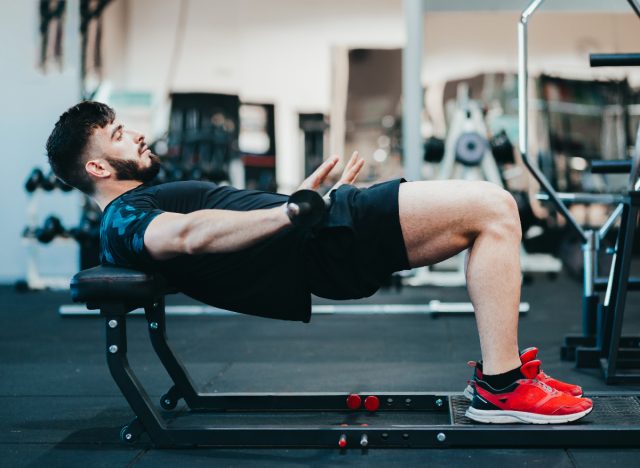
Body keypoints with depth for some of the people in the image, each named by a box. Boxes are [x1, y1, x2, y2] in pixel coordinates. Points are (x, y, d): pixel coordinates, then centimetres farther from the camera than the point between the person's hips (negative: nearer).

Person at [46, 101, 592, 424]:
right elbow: (189, 235, -26)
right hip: (322, 244, -10)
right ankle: (500, 387, -14)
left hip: (317, 234, 10)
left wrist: (322, 198, 40)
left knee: (493, 208, 9)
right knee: (491, 208, -16)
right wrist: (291, 211, -38)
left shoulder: (145, 206, 26)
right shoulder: (123, 219, -5)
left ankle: (504, 364, 9)